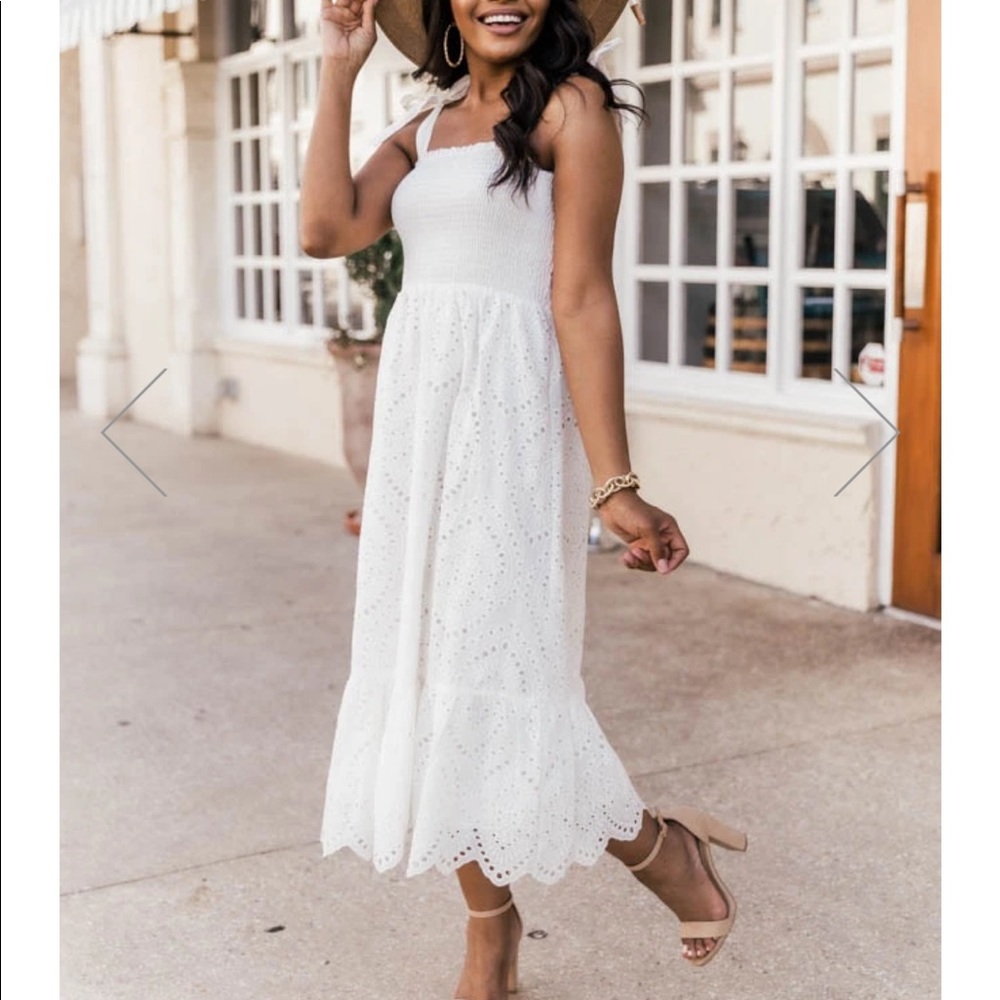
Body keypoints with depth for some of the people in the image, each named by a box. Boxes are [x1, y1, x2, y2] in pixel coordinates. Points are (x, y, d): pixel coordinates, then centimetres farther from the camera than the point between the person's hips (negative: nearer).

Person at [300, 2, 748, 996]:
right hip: (416, 407, 7)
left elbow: (581, 299, -12)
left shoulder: (568, 104, -4)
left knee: (492, 664, -7)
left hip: (509, 410, -7)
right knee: (430, 665, 9)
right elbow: (327, 228, 0)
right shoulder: (425, 124, 16)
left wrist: (613, 484, -16)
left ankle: (661, 848, 18)